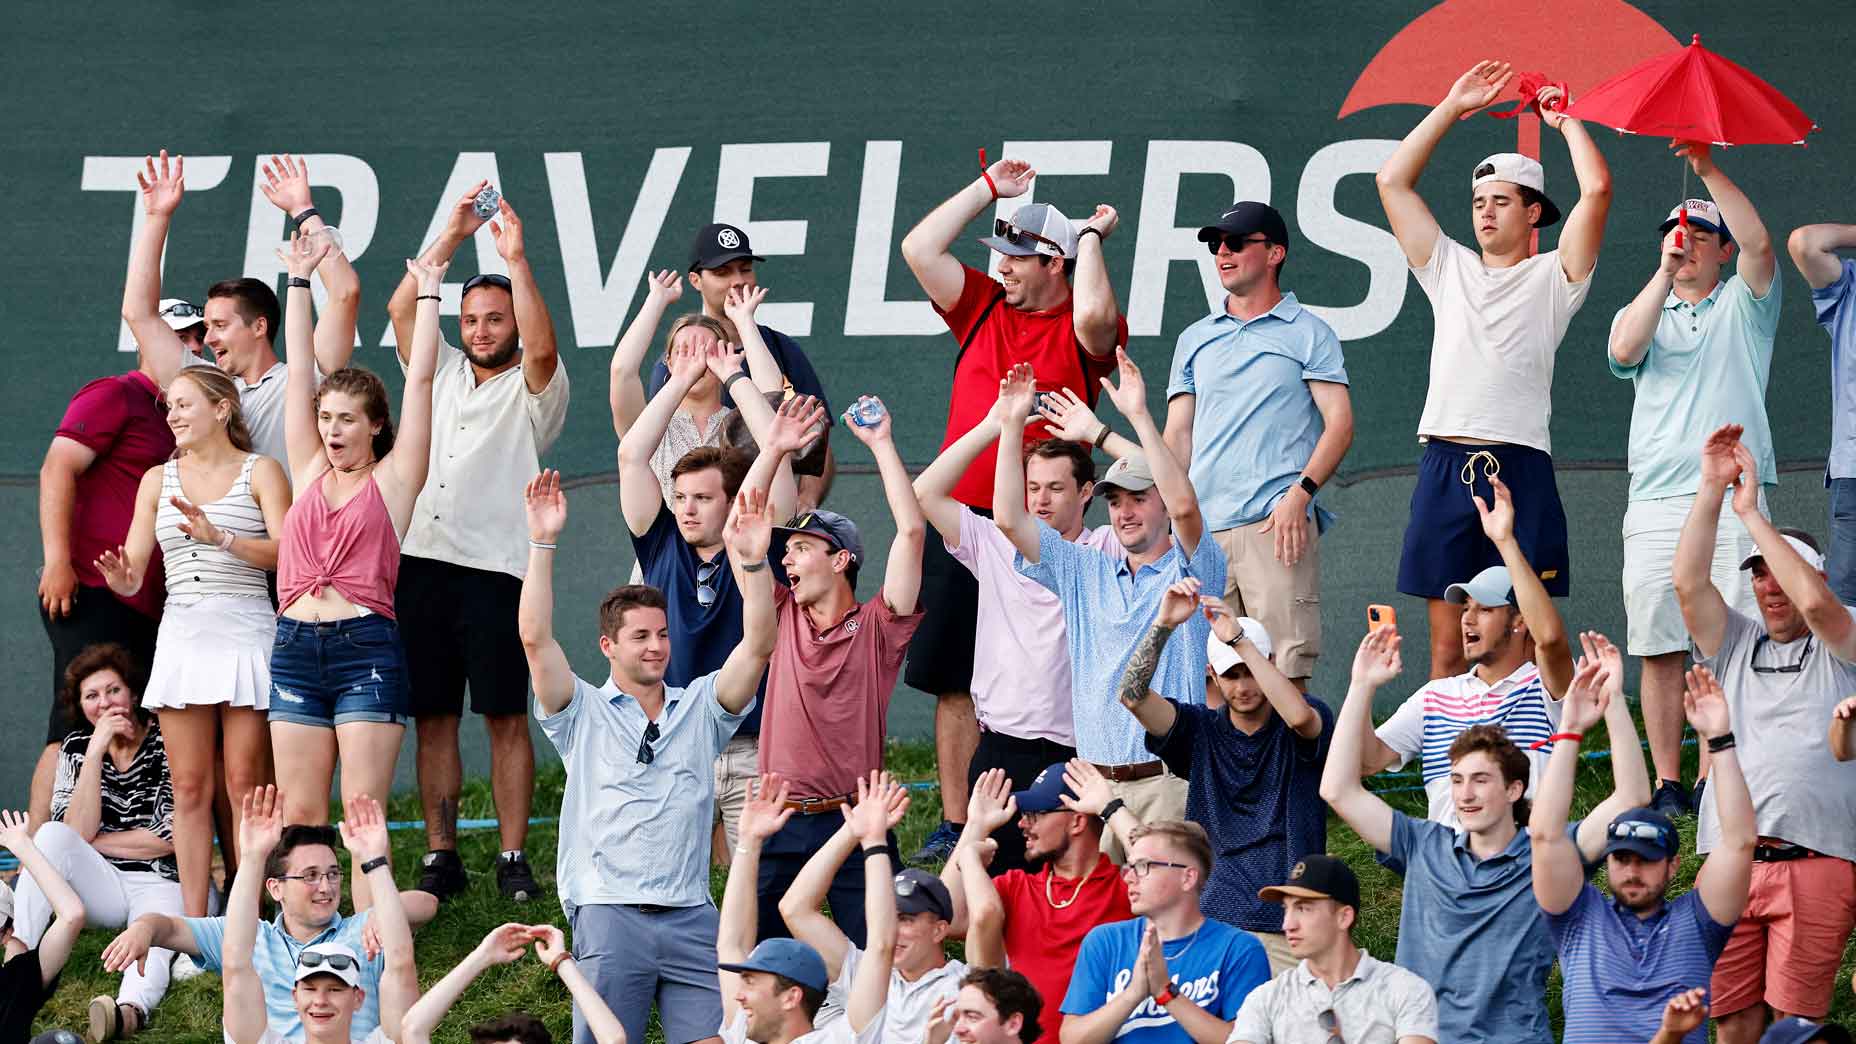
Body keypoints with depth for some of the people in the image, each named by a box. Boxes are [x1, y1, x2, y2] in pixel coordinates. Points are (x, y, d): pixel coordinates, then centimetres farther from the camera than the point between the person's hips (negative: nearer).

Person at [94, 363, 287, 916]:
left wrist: (220, 538, -23)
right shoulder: (158, 480, 14)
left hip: (245, 632, -4)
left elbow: (286, 552, -10)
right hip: (182, 635, 4)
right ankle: (193, 919, 0)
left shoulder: (260, 472, 3)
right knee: (190, 787, 0)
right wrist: (121, 578, -15)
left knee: (245, 784, -5)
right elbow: (133, 573, 10)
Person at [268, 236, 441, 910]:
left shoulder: (392, 479, 5)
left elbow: (420, 379, 2)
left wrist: (428, 294, 6)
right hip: (296, 646, 4)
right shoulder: (311, 473, 15)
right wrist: (300, 280, 17)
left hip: (366, 646, -4)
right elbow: (299, 370, 16)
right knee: (301, 816, 4)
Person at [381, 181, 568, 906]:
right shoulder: (441, 374, 20)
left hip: (495, 567, -4)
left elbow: (541, 348, -15)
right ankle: (440, 857, 7)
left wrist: (517, 260, -19)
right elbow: (401, 308, 10)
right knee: (432, 716, 4)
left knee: (506, 717, -4)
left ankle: (513, 859, -3)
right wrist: (452, 237, 2)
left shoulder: (533, 390, 7)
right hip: (423, 563, 4)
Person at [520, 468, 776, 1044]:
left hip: (690, 918, 2)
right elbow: (535, 638, -4)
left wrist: (753, 562, -9)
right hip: (608, 915, -2)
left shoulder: (700, 708, 16)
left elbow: (758, 645, 4)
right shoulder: (584, 714, 9)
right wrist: (542, 544, -11)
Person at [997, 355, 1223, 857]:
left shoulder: (1191, 571, 2)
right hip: (1094, 778, 5)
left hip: (1167, 780, -4)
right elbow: (1009, 518, 11)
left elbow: (1184, 506, -18)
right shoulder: (1086, 572, 17)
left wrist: (1140, 416, -21)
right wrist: (1011, 423, 5)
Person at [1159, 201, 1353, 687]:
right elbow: (1177, 435, 19)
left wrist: (1300, 493, -15)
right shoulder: (1195, 339, 21)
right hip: (1201, 527, 4)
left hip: (1276, 524, -4)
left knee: (1284, 671, -12)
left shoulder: (1308, 333, 8)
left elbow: (1339, 423, -1)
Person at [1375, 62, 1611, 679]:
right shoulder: (1449, 269, 20)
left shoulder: (1551, 277, 9)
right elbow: (1392, 181, 20)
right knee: (1448, 644, 2)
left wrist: (1565, 120, 13)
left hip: (1519, 467, -4)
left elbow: (1596, 189, -2)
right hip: (1444, 466, 4)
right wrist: (1452, 109, 20)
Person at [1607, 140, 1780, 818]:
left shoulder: (1743, 304, 14)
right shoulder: (1644, 310, 20)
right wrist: (1665, 272, -8)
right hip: (1656, 501, 2)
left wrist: (1709, 170, -12)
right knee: (1659, 648, -2)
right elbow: (1624, 348, -3)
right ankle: (1667, 784, 1)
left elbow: (1759, 246, -6)